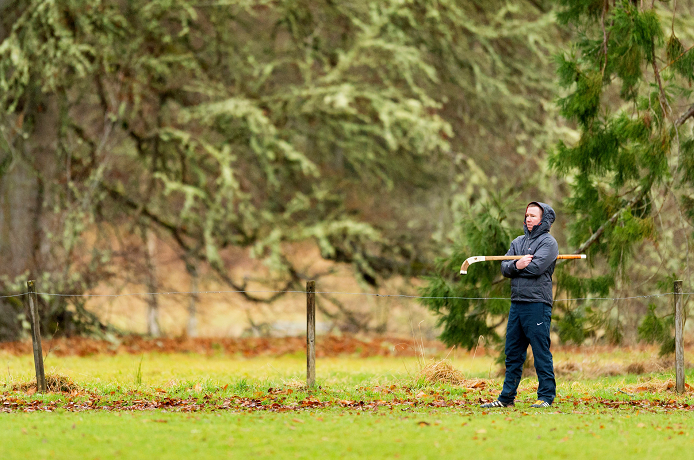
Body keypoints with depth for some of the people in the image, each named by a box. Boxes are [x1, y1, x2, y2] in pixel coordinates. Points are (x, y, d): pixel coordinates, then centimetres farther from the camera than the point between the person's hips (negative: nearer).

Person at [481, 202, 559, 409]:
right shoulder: (518, 242, 19)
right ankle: (507, 397, 14)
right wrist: (517, 265, -13)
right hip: (517, 303, 7)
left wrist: (515, 267, -2)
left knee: (541, 352, -5)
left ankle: (546, 397, -2)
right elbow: (505, 267, 8)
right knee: (513, 352, 9)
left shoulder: (548, 242, -2)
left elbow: (536, 267, -16)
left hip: (537, 303, -7)